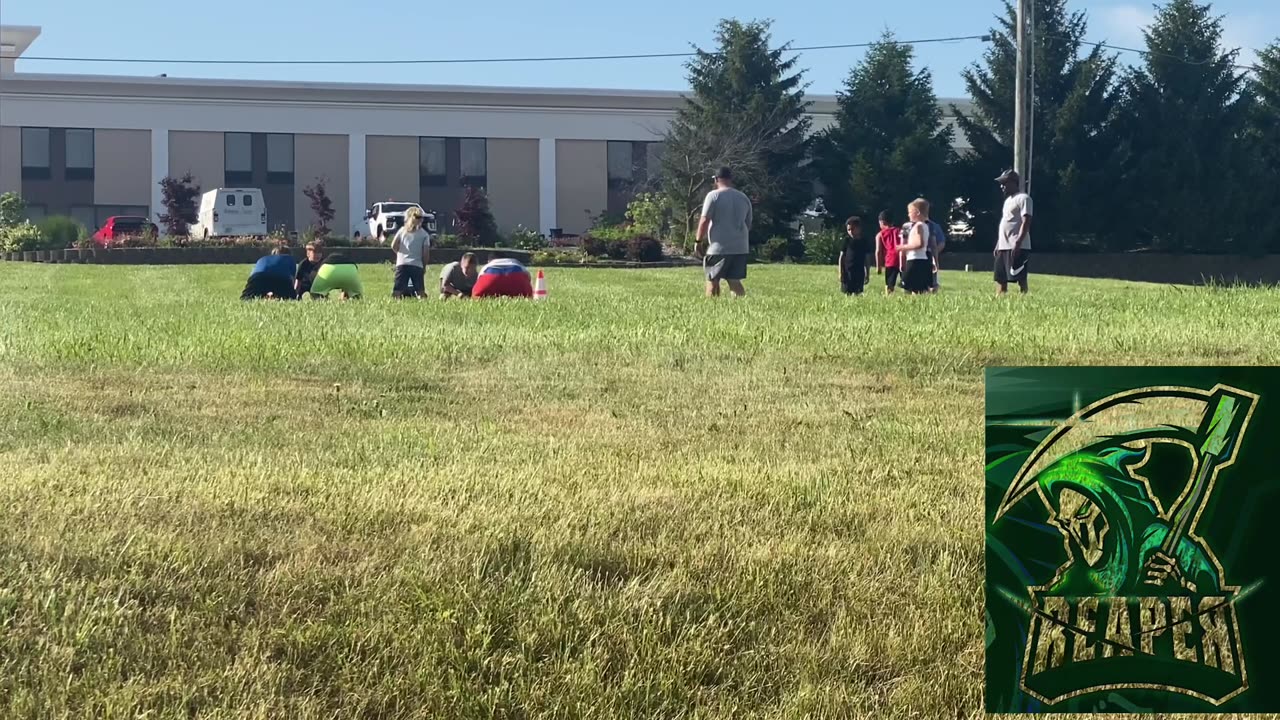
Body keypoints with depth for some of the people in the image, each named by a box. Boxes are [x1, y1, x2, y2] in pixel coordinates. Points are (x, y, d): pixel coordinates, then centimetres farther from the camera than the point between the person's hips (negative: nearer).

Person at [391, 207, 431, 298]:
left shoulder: (402, 230, 9)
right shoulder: (424, 234, 6)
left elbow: (393, 246, 1)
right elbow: (425, 253, 2)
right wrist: (424, 267, 13)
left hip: (402, 264, 0)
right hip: (417, 265, 0)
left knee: (397, 291, -5)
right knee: (420, 291, 0)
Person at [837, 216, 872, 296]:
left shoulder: (864, 242, 6)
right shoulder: (847, 240, 2)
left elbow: (867, 259, 12)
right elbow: (841, 257, 2)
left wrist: (868, 274, 11)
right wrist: (840, 272, -4)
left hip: (859, 272, 2)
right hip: (847, 270, -2)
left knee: (858, 293, 0)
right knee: (847, 293, -5)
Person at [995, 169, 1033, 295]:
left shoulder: (1023, 198, -8)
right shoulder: (1008, 200, 21)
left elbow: (1026, 222, -16)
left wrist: (1018, 243, -24)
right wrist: (998, 245, 21)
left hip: (1017, 247, -10)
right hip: (1003, 247, 10)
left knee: (1020, 278, -10)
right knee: (1000, 279, 7)